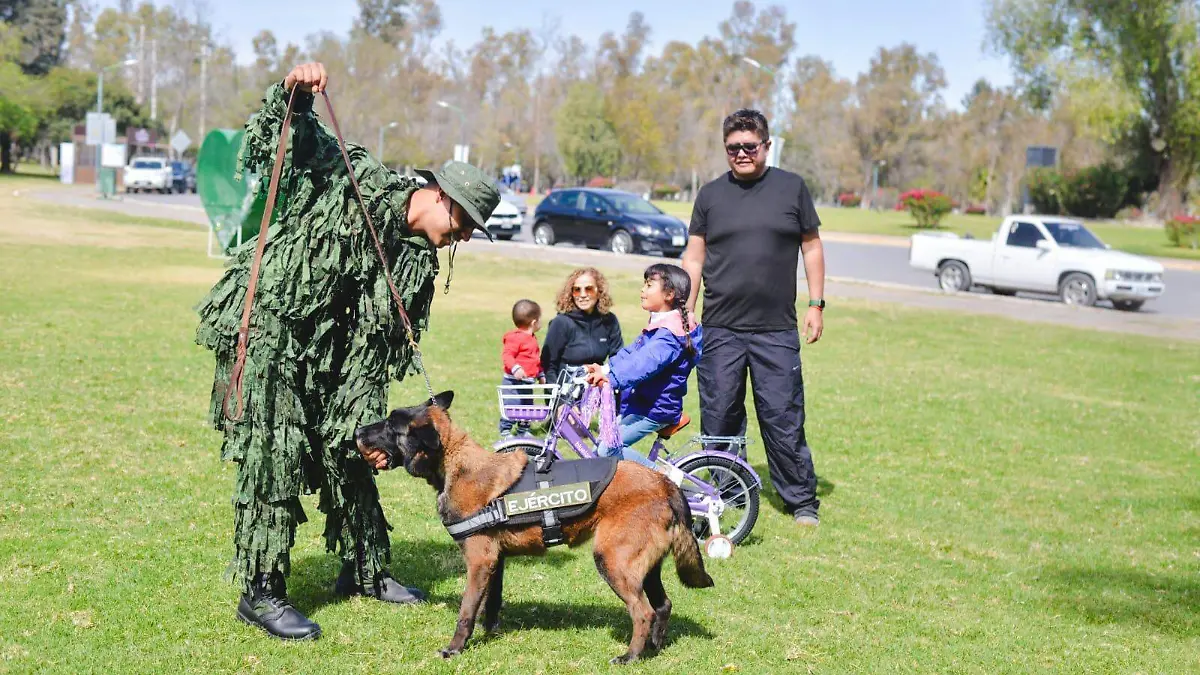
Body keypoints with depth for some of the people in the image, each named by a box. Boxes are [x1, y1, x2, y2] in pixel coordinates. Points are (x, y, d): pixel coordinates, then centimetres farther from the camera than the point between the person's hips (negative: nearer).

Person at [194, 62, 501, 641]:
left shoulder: (420, 261, 6)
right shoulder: (357, 181, -11)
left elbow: (384, 348, 4)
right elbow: (279, 139, -14)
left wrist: (372, 420, -4)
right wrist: (292, 95, -34)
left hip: (327, 350, 8)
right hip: (263, 329, -7)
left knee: (349, 447, 11)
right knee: (274, 455, -11)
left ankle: (364, 570, 29)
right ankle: (260, 592, -4)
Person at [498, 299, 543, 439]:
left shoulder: (532, 338, 15)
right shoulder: (515, 338, -17)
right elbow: (506, 355, -25)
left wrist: (540, 374, 30)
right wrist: (515, 368, -38)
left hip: (528, 381, 9)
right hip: (514, 381, -9)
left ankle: (523, 430, 29)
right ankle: (505, 431, -3)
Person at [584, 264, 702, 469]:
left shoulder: (670, 332, -22)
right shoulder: (659, 325, 12)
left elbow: (646, 362, -37)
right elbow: (631, 353, 12)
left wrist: (611, 376, -47)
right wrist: (605, 368, -2)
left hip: (655, 409, -10)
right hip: (640, 403, 10)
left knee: (607, 448, -17)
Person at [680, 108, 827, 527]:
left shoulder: (791, 188, 6)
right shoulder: (711, 194, 9)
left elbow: (811, 246, 11)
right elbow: (694, 256, 11)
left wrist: (816, 304, 5)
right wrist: (686, 311, 4)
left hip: (776, 331, -1)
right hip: (720, 330, 2)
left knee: (784, 418, -1)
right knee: (719, 418, 5)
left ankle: (801, 501, 10)